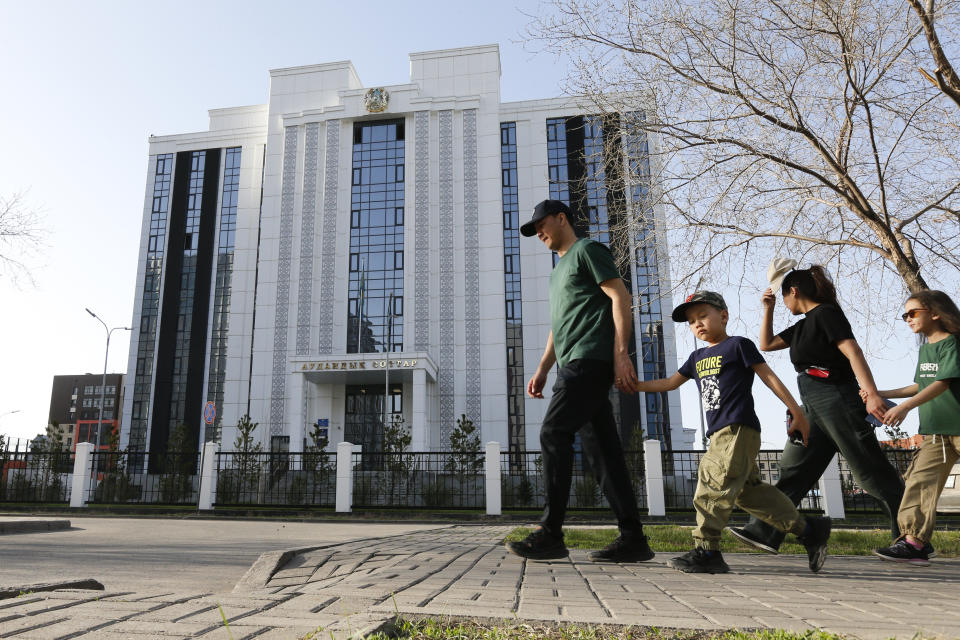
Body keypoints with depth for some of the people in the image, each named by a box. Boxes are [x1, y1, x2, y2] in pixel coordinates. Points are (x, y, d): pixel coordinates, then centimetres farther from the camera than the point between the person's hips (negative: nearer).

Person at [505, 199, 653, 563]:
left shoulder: (587, 250, 2)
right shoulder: (558, 270, 29)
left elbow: (621, 298, -8)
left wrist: (621, 353, -17)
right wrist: (543, 369, 19)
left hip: (591, 359, -9)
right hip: (574, 367, 9)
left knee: (553, 434, -14)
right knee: (601, 450, 4)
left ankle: (550, 533, -12)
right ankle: (633, 539, 5)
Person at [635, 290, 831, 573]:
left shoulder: (738, 345, 2)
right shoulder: (697, 357, 23)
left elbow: (770, 378, 1)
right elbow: (670, 383, 26)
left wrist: (797, 414, 0)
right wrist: (634, 385, 17)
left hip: (739, 429, -8)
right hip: (720, 434, 8)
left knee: (713, 482, -17)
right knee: (750, 490, 8)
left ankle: (706, 550, -17)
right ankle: (809, 530, 20)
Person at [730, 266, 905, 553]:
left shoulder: (826, 313, -6)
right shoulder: (803, 326, 20)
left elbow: (853, 351, -18)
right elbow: (766, 344, 28)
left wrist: (872, 393, -28)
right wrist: (768, 309, 20)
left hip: (837, 400, -9)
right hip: (814, 408, 9)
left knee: (872, 472, -3)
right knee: (793, 470, 3)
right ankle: (765, 532, 2)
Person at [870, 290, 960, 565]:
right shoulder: (925, 348, 14)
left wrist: (905, 407, -29)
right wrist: (882, 394, 18)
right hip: (936, 431, 7)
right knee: (920, 481, -5)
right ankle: (914, 542, -9)